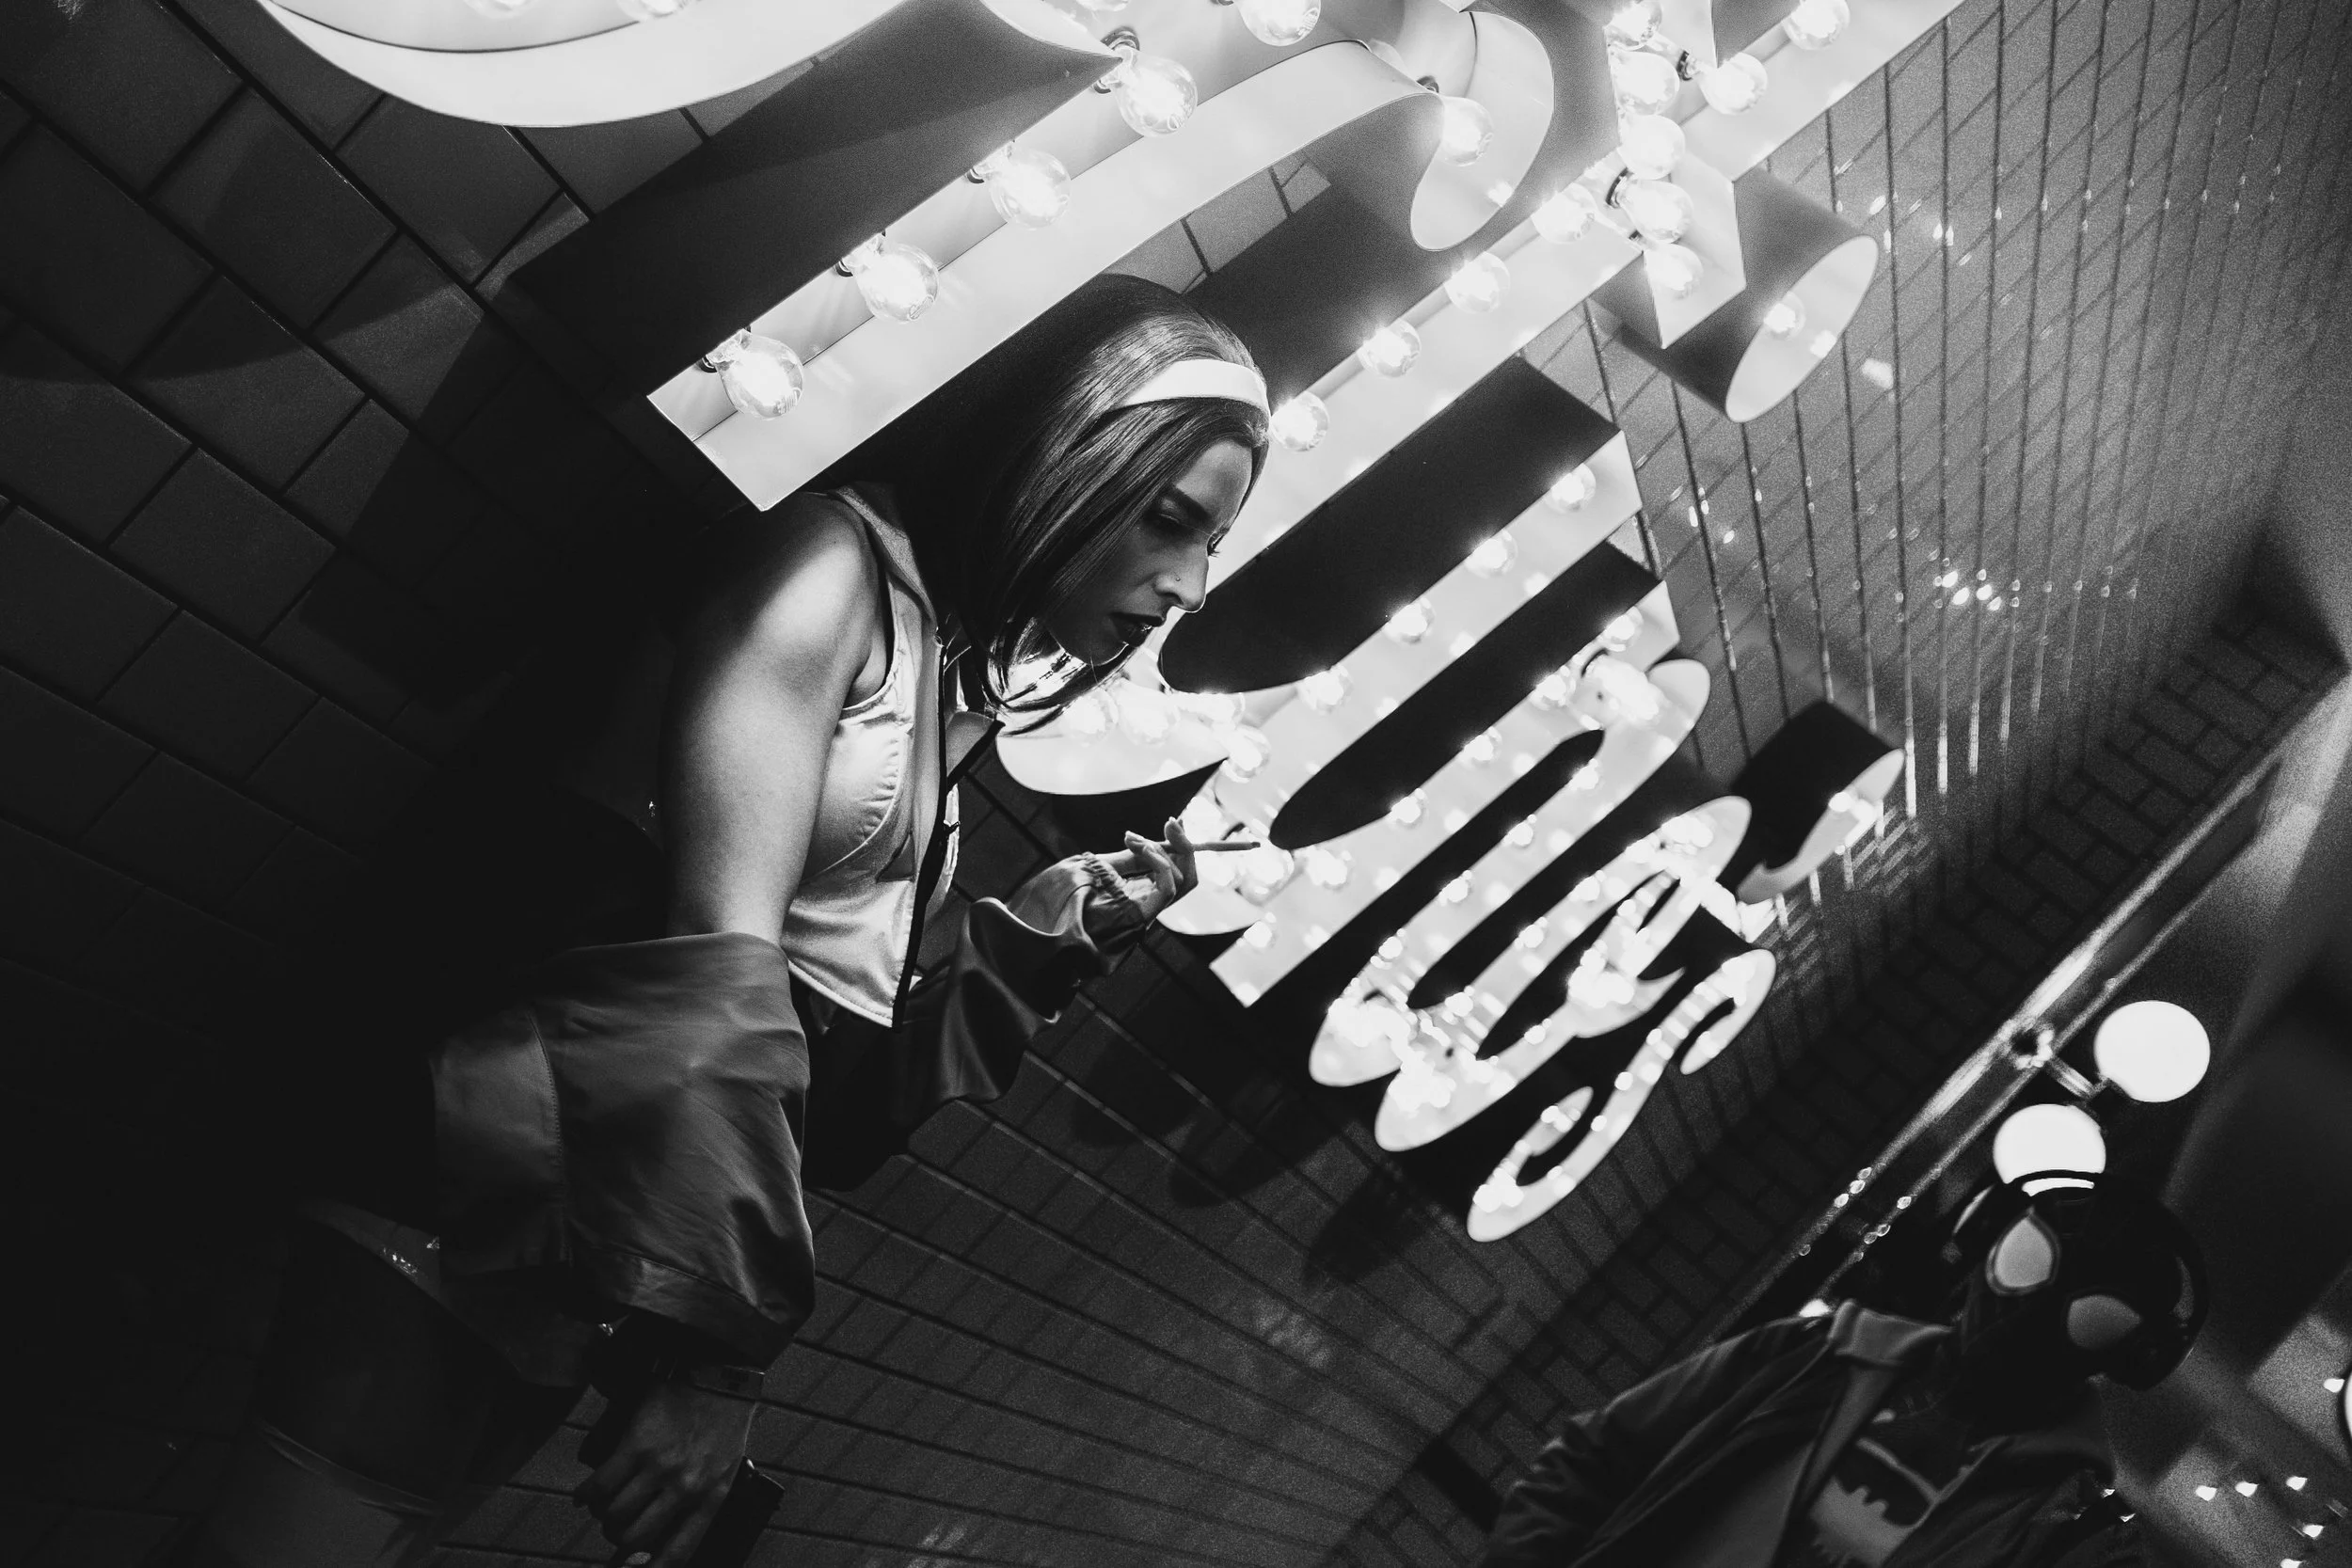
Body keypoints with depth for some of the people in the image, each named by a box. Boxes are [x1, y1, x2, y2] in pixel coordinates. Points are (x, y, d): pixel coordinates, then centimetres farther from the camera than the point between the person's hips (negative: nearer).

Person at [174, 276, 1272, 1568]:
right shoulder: (838, 562, -9)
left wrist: (1056, 928, 3)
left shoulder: (949, 693, 15)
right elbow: (719, 952, -20)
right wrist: (726, 1339, -21)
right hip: (487, 1200, -7)